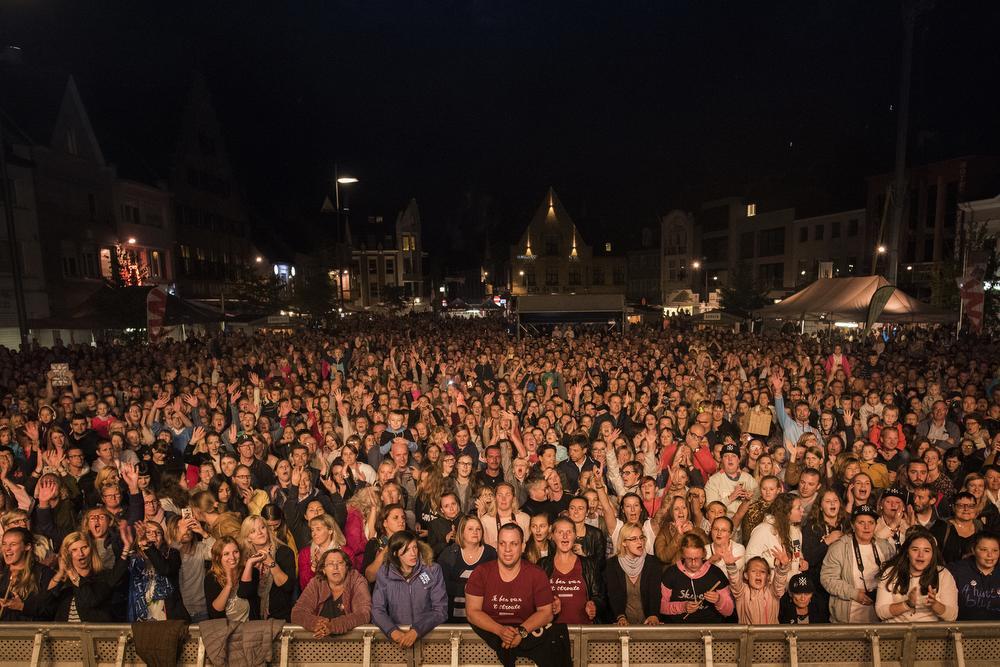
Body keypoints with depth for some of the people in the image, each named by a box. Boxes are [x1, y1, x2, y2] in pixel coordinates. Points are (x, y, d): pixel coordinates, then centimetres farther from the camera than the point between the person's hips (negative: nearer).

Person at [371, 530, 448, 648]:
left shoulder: (433, 570, -2)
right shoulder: (384, 573, 2)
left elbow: (440, 609, -4)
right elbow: (377, 609, -1)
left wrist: (416, 631, -19)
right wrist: (393, 631, -19)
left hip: (427, 632, -1)